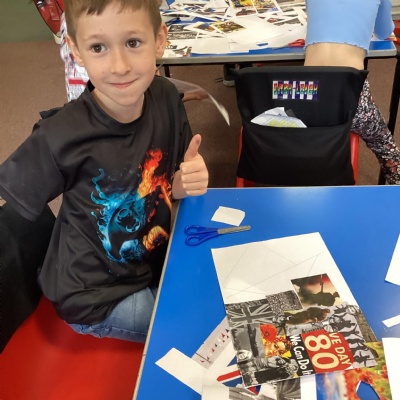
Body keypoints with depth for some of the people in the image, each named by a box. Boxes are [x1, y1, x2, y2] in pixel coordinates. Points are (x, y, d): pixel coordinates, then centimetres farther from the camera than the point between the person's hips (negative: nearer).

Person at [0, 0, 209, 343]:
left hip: (157, 265, 5)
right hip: (96, 296, -4)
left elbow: (169, 187, -2)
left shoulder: (166, 99, -14)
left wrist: (188, 182, -21)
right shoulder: (60, 136, -27)